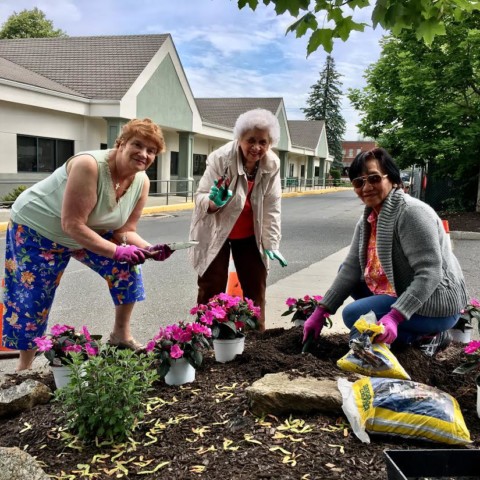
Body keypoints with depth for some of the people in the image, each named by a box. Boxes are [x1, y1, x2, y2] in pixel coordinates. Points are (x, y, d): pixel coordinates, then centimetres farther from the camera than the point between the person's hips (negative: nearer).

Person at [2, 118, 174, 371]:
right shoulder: (89, 165, -35)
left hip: (90, 231, 6)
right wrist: (117, 251, -37)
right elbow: (72, 225, -36)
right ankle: (24, 366, 20)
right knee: (31, 300, -1)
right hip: (35, 227, -6)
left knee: (126, 268, -8)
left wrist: (148, 249, -27)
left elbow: (125, 231, -9)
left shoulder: (142, 182, -14)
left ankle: (121, 335, 9)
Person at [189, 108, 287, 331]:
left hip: (250, 235, 4)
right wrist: (214, 202, -41)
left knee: (256, 286, 10)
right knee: (212, 288, -1)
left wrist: (271, 244, -11)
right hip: (216, 232, -3)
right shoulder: (220, 158, -23)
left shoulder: (272, 165, -13)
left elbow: (271, 208, -9)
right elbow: (200, 196, -19)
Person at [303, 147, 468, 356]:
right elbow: (351, 268, 2)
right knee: (344, 270, 11)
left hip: (435, 304, -9)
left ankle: (426, 336, -3)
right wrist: (320, 312, -2)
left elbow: (429, 275, -27)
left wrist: (394, 317, -35)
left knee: (353, 315, -18)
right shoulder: (368, 218, 3)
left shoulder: (412, 212, -23)